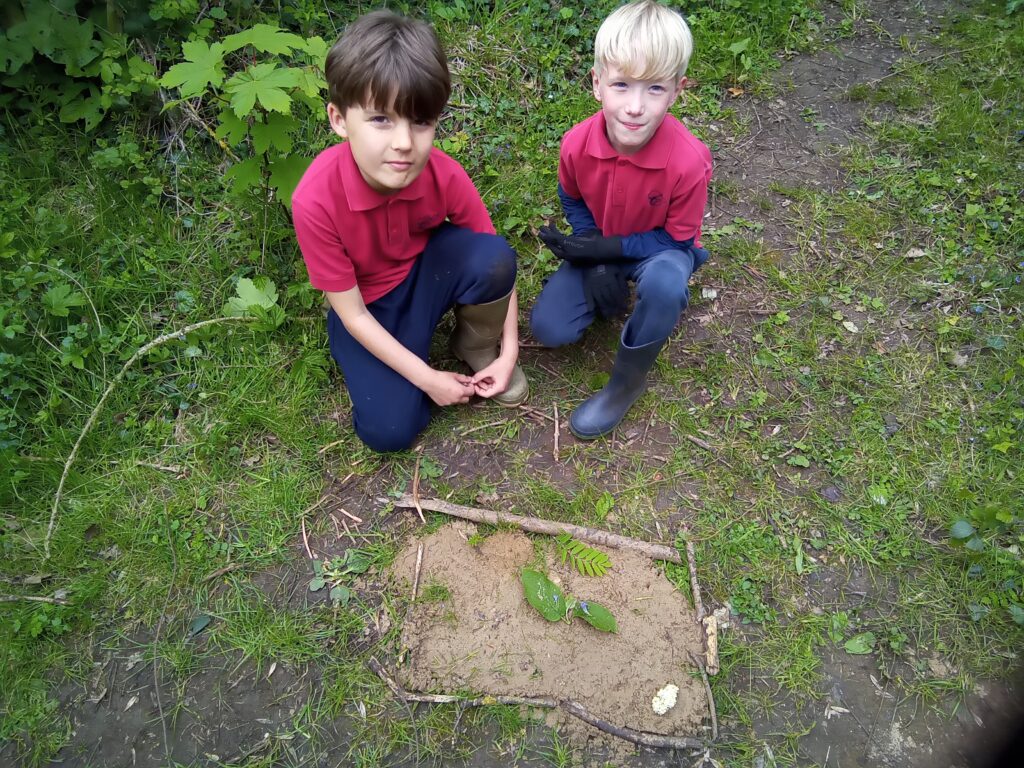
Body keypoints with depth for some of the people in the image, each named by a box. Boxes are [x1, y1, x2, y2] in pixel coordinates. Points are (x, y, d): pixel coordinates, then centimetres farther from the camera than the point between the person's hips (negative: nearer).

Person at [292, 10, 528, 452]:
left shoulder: (444, 175, -24)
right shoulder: (316, 201, -31)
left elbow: (496, 262, -10)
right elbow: (351, 313, -22)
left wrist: (508, 350, -14)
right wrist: (427, 378, -21)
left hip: (428, 271, 2)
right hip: (368, 307, -1)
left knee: (492, 256, -30)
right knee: (391, 430, -17)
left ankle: (477, 347, 0)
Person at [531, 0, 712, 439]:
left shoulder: (688, 161, -32)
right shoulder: (577, 144, -24)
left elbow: (677, 239, -20)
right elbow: (573, 202, -3)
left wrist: (604, 249, -28)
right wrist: (595, 264, -16)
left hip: (661, 248, -3)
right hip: (600, 246, 3)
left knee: (664, 282, -40)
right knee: (549, 330, -13)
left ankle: (629, 381, -14)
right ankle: (616, 288, 15)